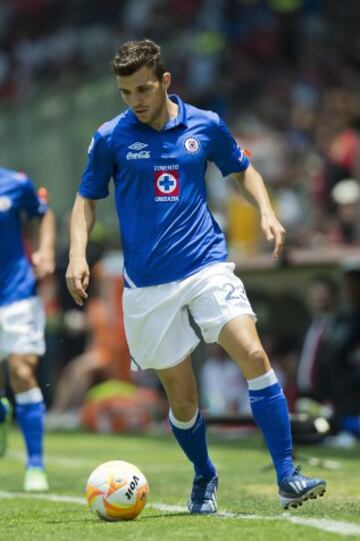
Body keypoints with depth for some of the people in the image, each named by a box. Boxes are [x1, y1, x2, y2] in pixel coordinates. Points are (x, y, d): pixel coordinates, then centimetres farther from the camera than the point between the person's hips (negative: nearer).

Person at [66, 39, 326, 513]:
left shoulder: (206, 126, 3)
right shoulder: (110, 138, 0)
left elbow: (242, 170, 19)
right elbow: (87, 199, 9)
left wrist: (266, 212, 2)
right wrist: (78, 255, -6)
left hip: (207, 264, 0)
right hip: (148, 284, 0)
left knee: (254, 356, -19)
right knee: (182, 399, 3)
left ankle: (287, 477, -16)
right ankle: (204, 477, 30)